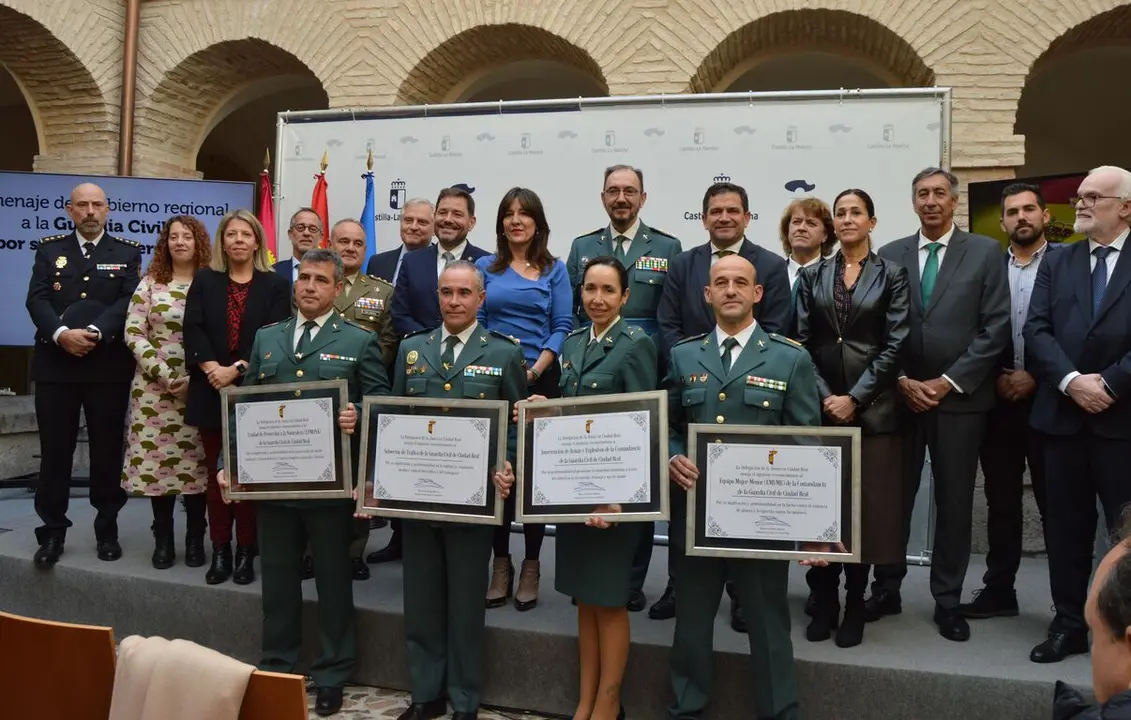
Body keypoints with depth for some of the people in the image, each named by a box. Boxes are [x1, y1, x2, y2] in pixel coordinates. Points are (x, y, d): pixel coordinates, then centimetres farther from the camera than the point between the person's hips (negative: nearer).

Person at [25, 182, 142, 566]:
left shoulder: (128, 253, 7)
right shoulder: (49, 249, 11)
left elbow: (128, 301, -5)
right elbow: (36, 299, -1)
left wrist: (95, 332, -20)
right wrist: (61, 333, -18)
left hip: (108, 366, -1)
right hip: (55, 365, 1)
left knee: (108, 450, 5)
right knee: (54, 451, 4)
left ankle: (107, 530, 17)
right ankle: (52, 532, 14)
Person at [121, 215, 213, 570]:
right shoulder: (150, 283, 5)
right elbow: (133, 333, -1)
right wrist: (164, 375, -11)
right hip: (155, 386, 1)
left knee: (196, 462, 1)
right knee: (156, 460, 3)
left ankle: (195, 538, 14)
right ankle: (163, 539, 15)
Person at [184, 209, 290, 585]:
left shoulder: (275, 285, 2)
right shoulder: (204, 281, 9)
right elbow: (193, 329, -2)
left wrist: (238, 370, -17)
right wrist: (211, 368, -17)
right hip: (211, 390, 2)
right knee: (216, 473, 7)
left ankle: (246, 551, 11)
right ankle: (220, 551, 16)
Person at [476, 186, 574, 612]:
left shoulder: (554, 270, 8)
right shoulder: (486, 268, 11)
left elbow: (562, 327, 0)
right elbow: (474, 321, 7)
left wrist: (534, 370, -12)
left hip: (540, 381, -1)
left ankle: (531, 566, 12)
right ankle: (500, 562, 13)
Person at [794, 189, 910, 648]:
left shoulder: (891, 275, 4)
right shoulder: (812, 276, 10)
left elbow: (895, 344, -3)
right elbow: (803, 342, 4)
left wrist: (855, 398, -11)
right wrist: (824, 396, -8)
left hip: (871, 407, -1)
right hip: (820, 405, 2)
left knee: (865, 505, 2)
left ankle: (854, 604, 15)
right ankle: (823, 600, 16)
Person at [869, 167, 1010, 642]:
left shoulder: (985, 252, 3)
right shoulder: (890, 255, 8)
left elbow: (996, 328, -4)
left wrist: (947, 382, -9)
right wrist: (901, 381, -6)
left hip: (959, 399, -1)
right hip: (899, 396, 1)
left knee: (955, 503, 6)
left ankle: (948, 600, 19)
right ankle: (887, 590, 20)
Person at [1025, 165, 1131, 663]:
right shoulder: (1056, 264, 12)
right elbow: (1036, 330, 0)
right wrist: (1072, 381, -13)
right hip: (1063, 415, 3)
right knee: (1066, 527, 9)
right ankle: (1068, 625, 19)